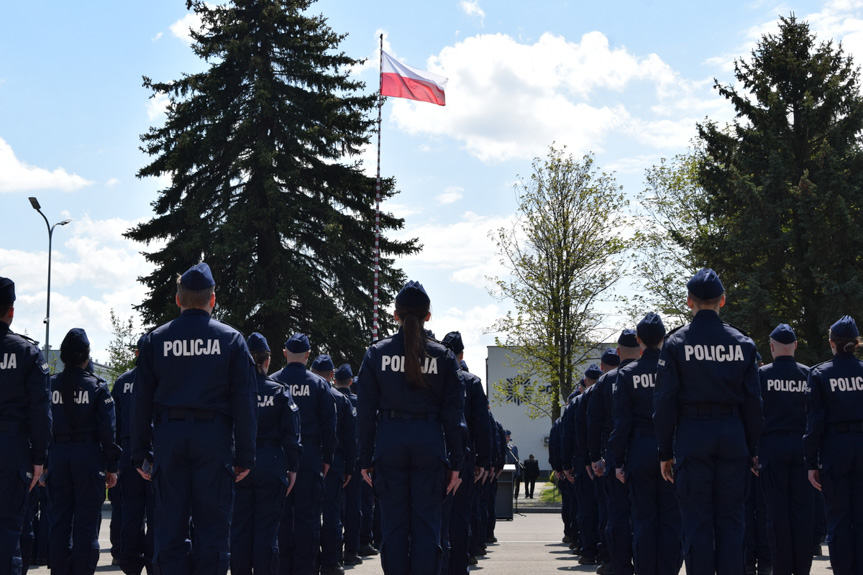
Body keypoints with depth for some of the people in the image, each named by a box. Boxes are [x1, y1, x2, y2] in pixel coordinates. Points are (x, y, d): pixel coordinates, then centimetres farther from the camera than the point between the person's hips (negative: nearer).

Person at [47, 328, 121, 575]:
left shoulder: (50, 385, 2)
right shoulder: (97, 387, -5)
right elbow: (107, 430, -7)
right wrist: (112, 466, -1)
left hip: (57, 455, 3)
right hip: (88, 455, -3)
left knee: (59, 517, 9)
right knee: (86, 518, 1)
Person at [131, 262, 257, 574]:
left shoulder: (155, 340, 5)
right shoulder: (231, 339, 2)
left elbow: (141, 402, 4)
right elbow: (245, 402, -1)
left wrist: (139, 454, 9)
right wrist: (245, 455, 2)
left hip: (169, 435, 1)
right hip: (215, 437, -1)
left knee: (170, 525, 5)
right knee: (212, 524, 3)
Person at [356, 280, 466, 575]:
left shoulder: (376, 353, 3)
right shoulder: (442, 356, 2)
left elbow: (365, 411, 2)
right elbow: (453, 413, 1)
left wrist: (366, 459, 5)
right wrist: (455, 462, 5)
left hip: (389, 442, 0)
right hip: (429, 443, 0)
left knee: (393, 524, 5)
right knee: (427, 523, 3)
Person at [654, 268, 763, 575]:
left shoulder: (676, 343, -3)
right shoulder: (742, 343, 4)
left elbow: (665, 401, -4)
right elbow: (753, 402, 5)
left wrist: (665, 452, 2)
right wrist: (751, 449, 11)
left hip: (693, 434, -2)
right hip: (733, 435, 2)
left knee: (697, 521, 1)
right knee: (730, 520, 6)